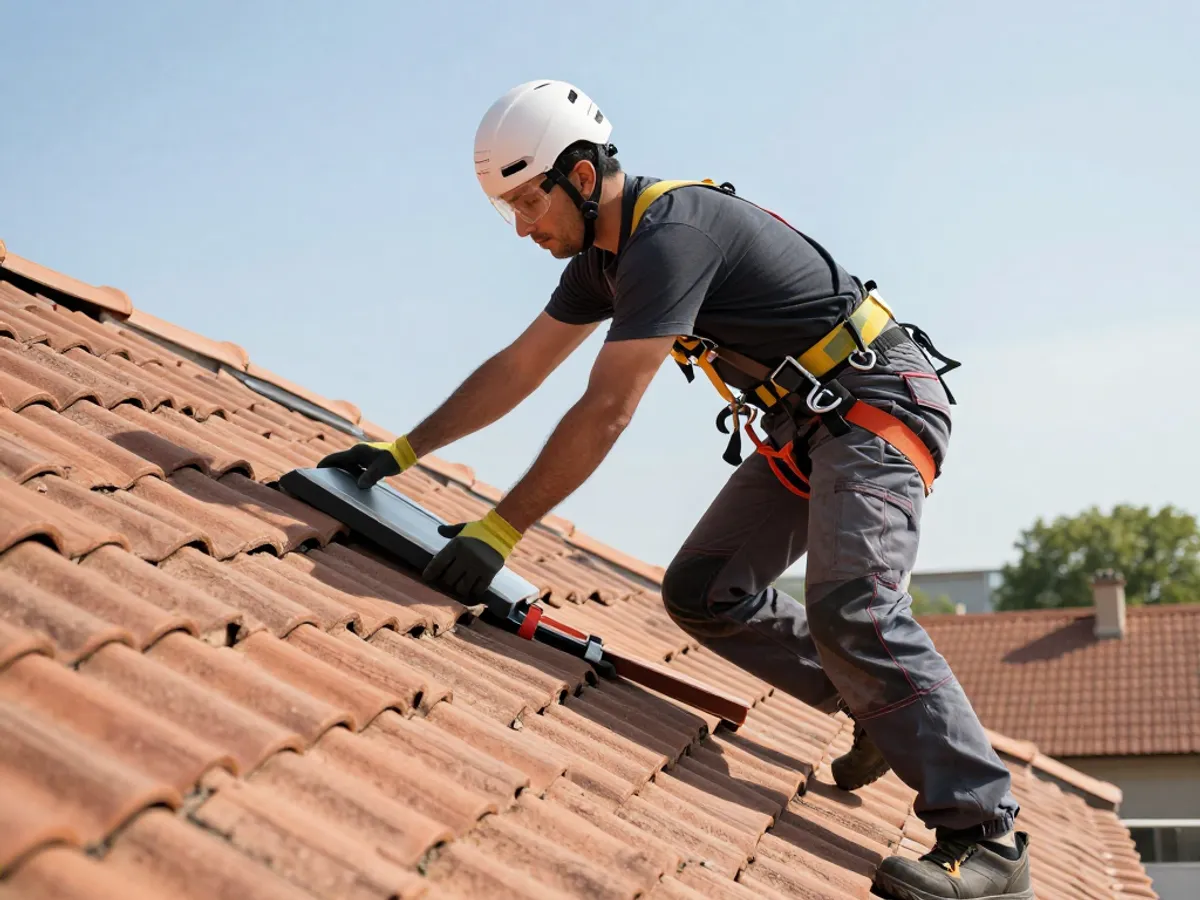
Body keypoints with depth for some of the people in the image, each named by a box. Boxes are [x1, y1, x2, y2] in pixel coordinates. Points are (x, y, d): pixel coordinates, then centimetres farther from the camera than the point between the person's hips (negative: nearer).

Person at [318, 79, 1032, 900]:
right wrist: (400, 453, 14)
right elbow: (517, 369, 15)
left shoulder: (672, 235, -24)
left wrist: (498, 532, -24)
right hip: (804, 423, 10)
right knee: (703, 590, 4)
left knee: (851, 608, -26)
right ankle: (886, 709, 14)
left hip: (879, 404, -10)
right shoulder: (606, 253, 8)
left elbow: (604, 413, -27)